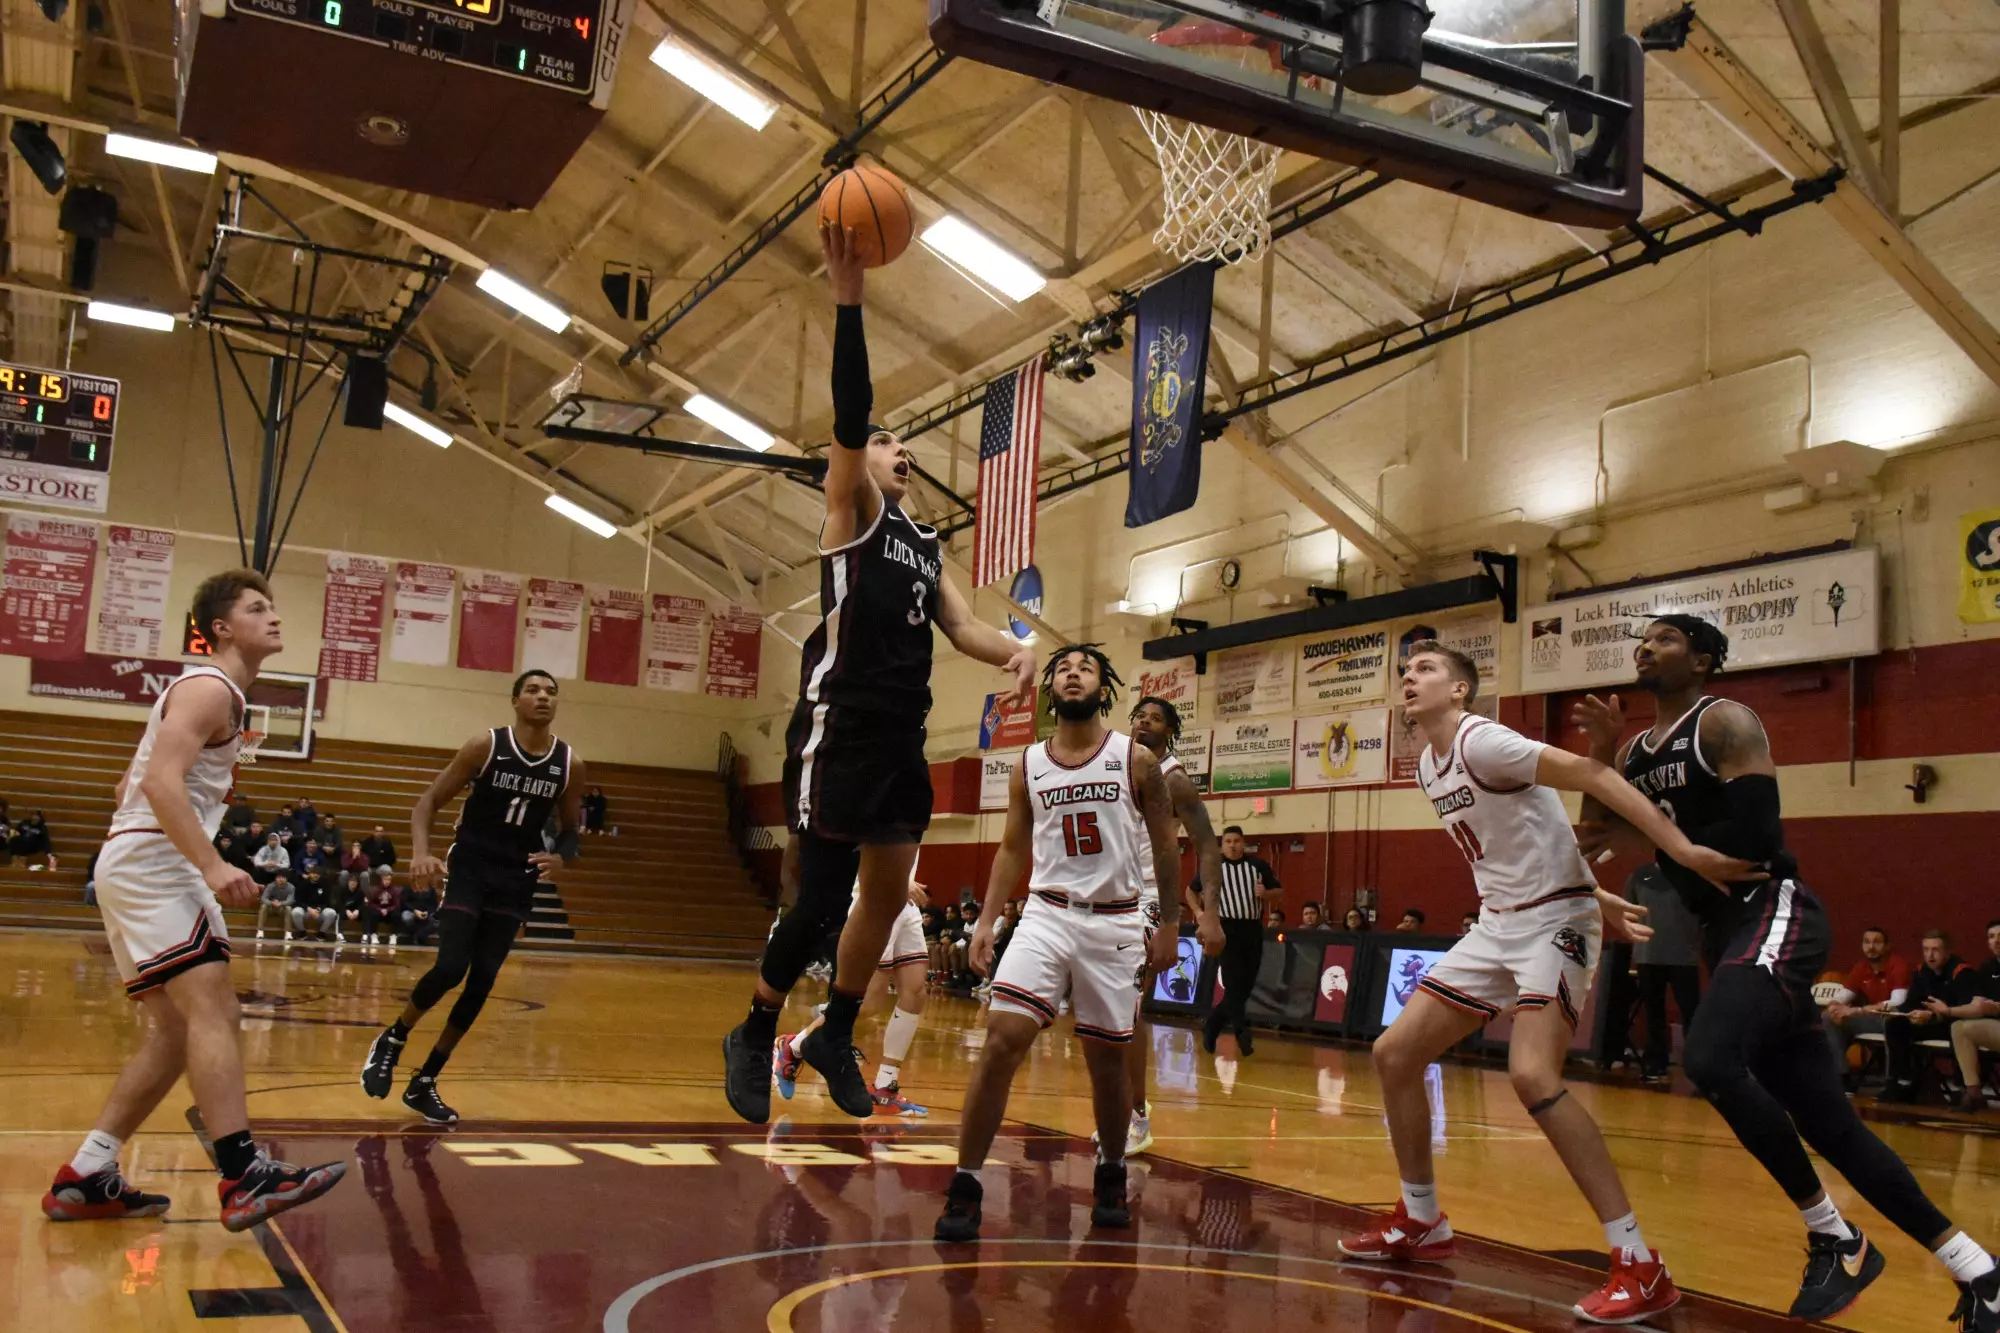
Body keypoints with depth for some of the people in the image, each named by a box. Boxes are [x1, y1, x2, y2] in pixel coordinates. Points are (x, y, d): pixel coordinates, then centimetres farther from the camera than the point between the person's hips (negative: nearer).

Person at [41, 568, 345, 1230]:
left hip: (134, 864, 11)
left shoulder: (203, 690, 23)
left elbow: (131, 786, 28)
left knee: (177, 1031, 10)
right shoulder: (211, 689, -9)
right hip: (151, 862, -11)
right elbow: (161, 781, -24)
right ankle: (244, 1178, -30)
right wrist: (213, 866, -32)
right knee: (212, 1008, -21)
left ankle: (83, 1180, 12)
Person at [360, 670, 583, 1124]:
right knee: (450, 968, -17)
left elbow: (570, 828, 10)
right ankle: (391, 1041, 12)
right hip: (468, 869, -3)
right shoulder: (485, 746, -10)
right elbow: (429, 800, -6)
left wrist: (559, 857, -13)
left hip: (515, 881, 3)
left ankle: (424, 1083, 16)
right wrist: (421, 853, -23)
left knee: (482, 981, 2)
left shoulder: (570, 765, -2)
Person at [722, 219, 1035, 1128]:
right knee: (823, 896, -7)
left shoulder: (926, 544, 22)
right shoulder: (854, 510, 1)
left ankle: (835, 1036, 26)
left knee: (889, 890, 11)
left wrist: (1014, 651, -11)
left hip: (902, 734, 8)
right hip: (840, 726, -8)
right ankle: (754, 1036, 12)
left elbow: (959, 623, 11)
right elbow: (849, 416, -14)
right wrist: (848, 296, -23)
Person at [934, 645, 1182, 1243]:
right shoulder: (1028, 766, 6)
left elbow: (1165, 845, 3)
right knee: (1002, 1040, -15)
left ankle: (1111, 1176, 32)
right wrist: (987, 920, 2)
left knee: (1106, 1057, 7)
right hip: (1047, 915, 1)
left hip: (1114, 923, -1)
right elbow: (1012, 848, 11)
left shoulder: (1135, 760, 0)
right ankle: (964, 1187, -8)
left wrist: (1169, 925, -1)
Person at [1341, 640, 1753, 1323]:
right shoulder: (1428, 766, 10)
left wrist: (1683, 848, -33)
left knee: (1532, 1075, -27)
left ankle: (1640, 1264, -19)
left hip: (1552, 921, -9)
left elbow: (1590, 773, -25)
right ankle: (1421, 1222, 23)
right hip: (1497, 925, 9)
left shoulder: (1480, 740, -17)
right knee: (1393, 1053, 7)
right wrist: (1593, 894, 17)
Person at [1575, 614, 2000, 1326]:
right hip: (1725, 931, 9)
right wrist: (1599, 759, 0)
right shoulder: (1635, 749, 15)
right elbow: (1598, 839, 13)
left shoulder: (1726, 723, -8)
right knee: (1826, 1122, 7)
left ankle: (1836, 1240, -11)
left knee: (1711, 1059, -30)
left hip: (1773, 916, -9)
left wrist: (1651, 837, -16)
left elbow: (1755, 835, -20)